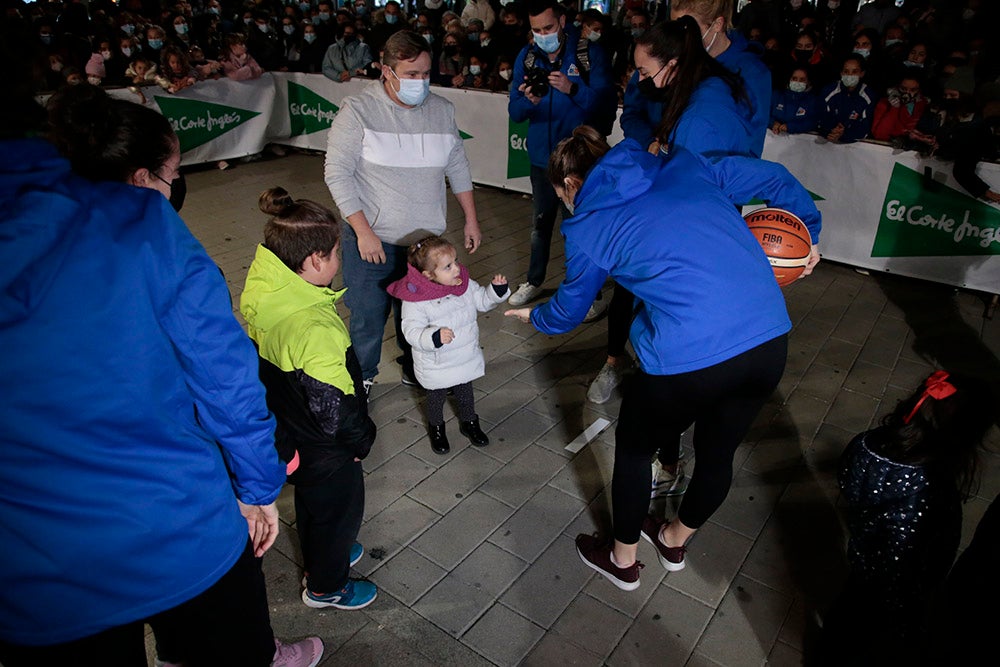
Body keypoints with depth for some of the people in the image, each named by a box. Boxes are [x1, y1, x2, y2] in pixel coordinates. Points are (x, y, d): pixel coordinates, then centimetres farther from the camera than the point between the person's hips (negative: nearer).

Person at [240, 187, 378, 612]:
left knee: (311, 501, 31)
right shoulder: (313, 328, -38)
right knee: (338, 509, 19)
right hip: (324, 449, -8)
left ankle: (322, 557, 58)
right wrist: (360, 439, -11)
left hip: (287, 433, 8)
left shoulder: (263, 291, -11)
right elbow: (332, 404, -30)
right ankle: (326, 587, 43)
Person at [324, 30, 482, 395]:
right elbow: (337, 173, -11)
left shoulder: (442, 110, 4)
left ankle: (415, 371, 39)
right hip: (371, 238, -3)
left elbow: (458, 167, 13)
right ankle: (361, 379, 29)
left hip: (426, 239, 4)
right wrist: (363, 231, -17)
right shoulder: (358, 110, -10)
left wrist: (471, 220, 12)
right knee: (368, 317, 5)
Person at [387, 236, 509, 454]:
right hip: (435, 367, -4)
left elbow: (483, 301, 4)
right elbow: (413, 333, -30)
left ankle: (469, 423, 53)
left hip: (466, 360, 4)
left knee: (465, 394, 27)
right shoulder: (415, 301, -28)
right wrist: (435, 337, -47)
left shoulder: (465, 284, -11)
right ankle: (436, 429, 50)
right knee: (436, 399, 22)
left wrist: (498, 289, -14)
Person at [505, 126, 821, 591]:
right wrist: (809, 233, 31)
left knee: (634, 449, 22)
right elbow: (775, 178, 17)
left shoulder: (587, 228, 4)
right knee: (717, 453, 27)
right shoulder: (685, 166, 14)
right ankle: (674, 540, 54)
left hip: (688, 359, -5)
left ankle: (623, 560, 44)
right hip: (770, 340, 6)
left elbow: (568, 311, 19)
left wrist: (534, 317, 40)